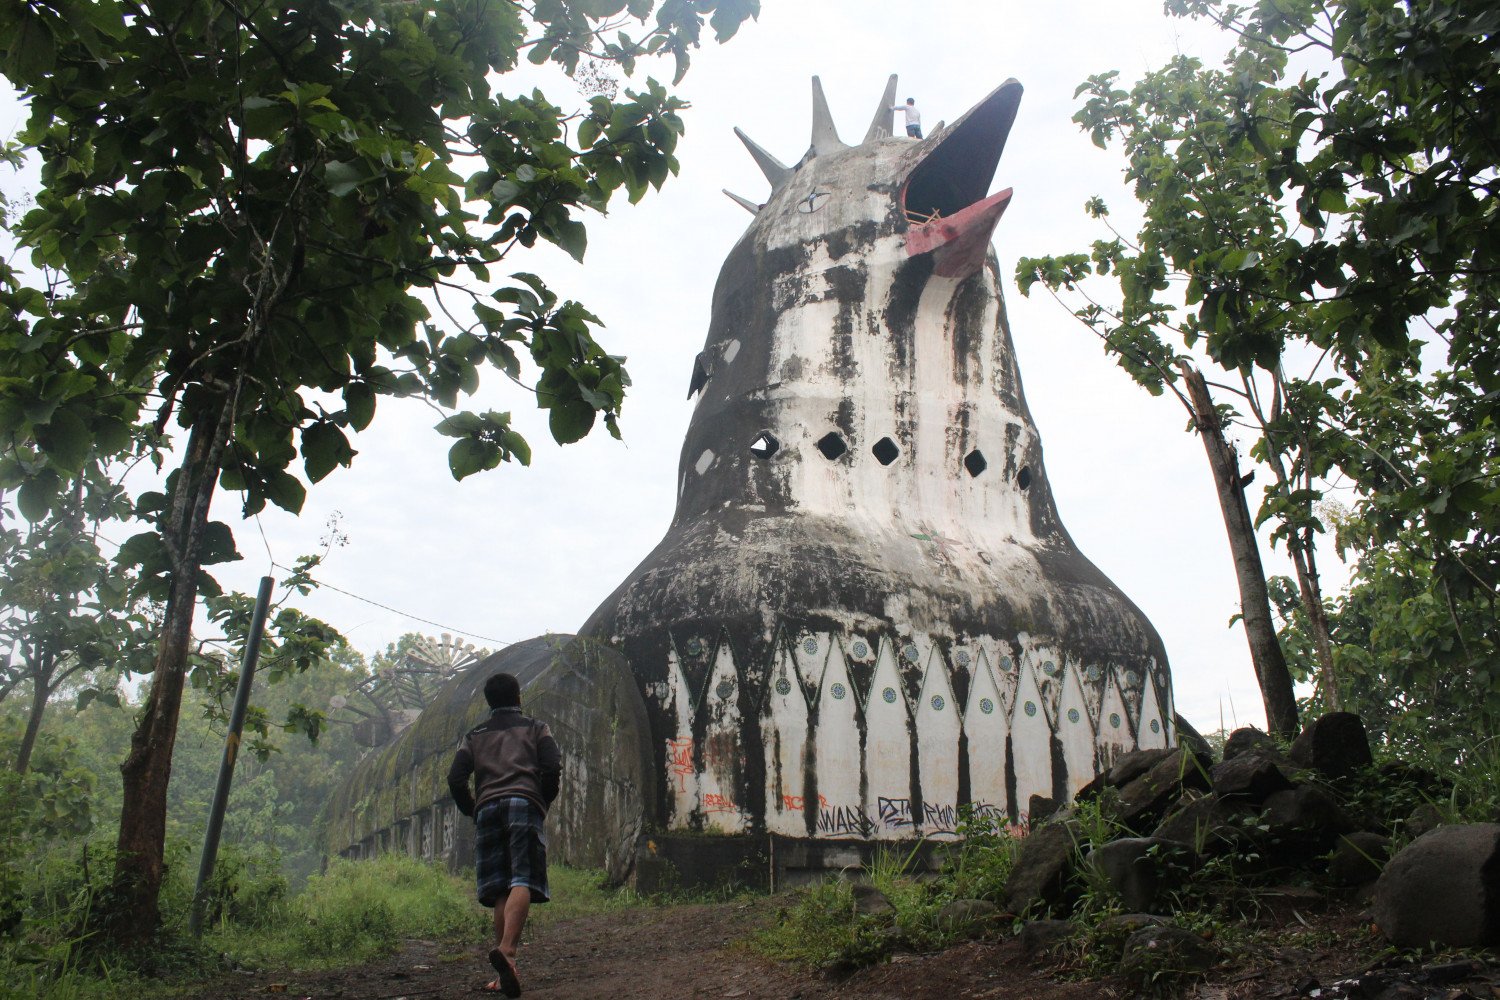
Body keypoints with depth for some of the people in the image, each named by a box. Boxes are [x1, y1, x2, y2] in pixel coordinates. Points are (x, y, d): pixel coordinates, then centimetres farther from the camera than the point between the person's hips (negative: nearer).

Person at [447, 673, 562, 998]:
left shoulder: (473, 736, 23)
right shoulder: (536, 728, 17)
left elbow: (455, 779, 9)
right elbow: (552, 767, 0)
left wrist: (472, 811, 20)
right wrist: (544, 803, 12)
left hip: (487, 807, 3)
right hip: (524, 803, -3)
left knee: (500, 890, 3)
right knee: (523, 882, -14)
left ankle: (506, 972, -2)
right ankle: (507, 948, -37)